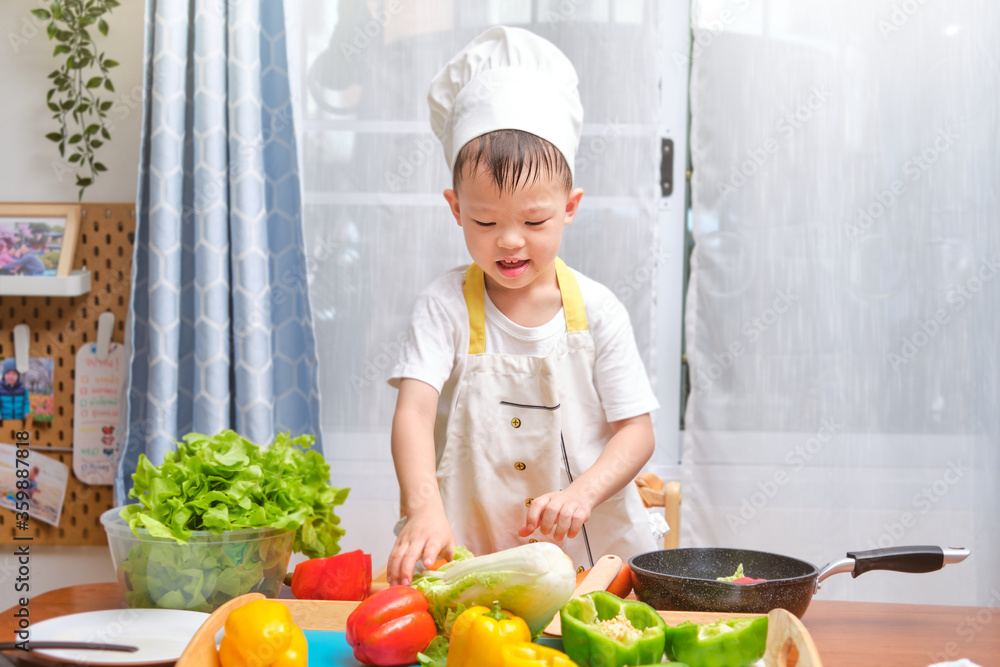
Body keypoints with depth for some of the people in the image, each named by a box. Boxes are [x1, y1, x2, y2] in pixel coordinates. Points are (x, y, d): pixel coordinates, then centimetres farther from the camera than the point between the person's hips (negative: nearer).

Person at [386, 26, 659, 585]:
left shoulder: (596, 310, -1)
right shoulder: (446, 306, -3)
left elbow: (637, 431, 1)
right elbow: (414, 411, -15)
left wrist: (582, 495, -19)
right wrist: (425, 509, -33)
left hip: (593, 548, 0)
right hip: (472, 550, 1)